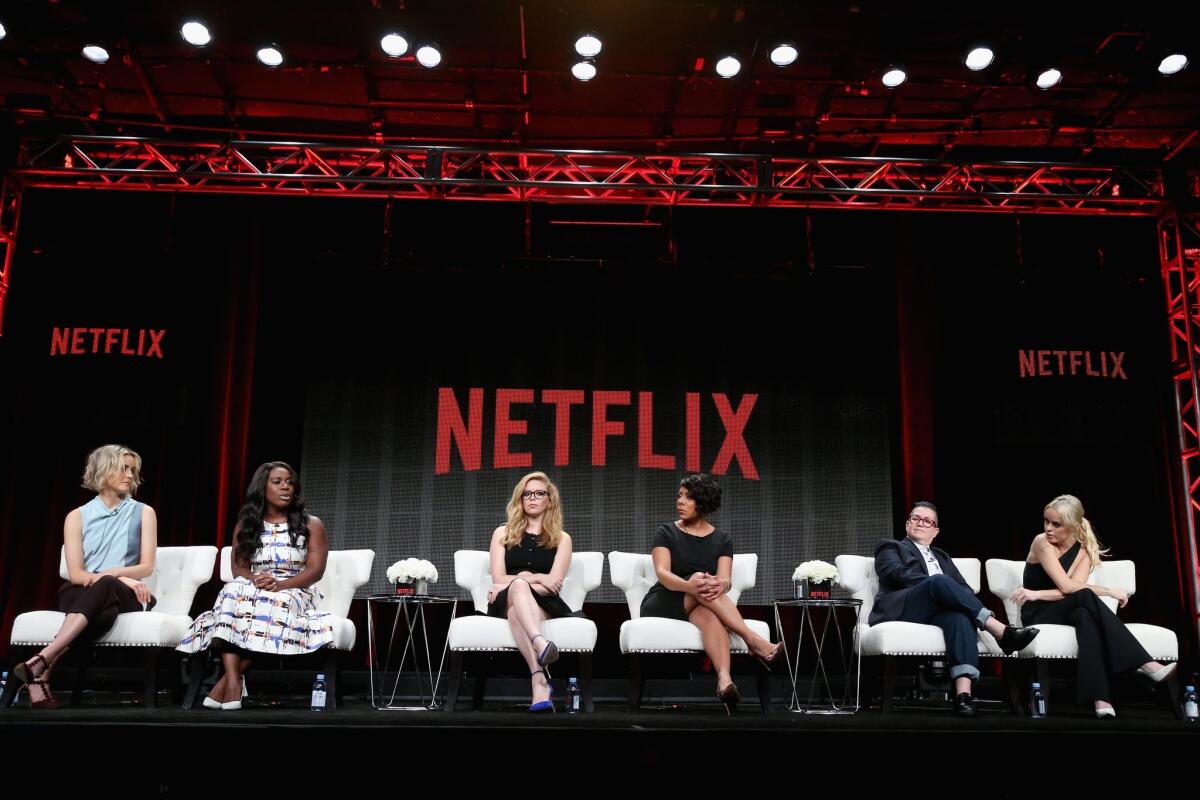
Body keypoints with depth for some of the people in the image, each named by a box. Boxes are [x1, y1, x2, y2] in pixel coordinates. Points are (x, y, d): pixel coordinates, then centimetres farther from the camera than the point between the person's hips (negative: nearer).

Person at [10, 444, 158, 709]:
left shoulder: (143, 513, 10)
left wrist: (112, 573, -18)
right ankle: (42, 676, -53)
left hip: (125, 597, 1)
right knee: (104, 611, -41)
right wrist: (124, 578, -18)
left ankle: (41, 662, -52)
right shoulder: (78, 516, 8)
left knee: (106, 587, -39)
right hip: (80, 595, 0)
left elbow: (147, 567, 2)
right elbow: (76, 574, -3)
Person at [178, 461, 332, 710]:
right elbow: (239, 568, 5)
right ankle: (233, 681, -44)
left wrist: (280, 584, -19)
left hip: (295, 593, -2)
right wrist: (256, 580, -19)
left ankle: (230, 676, -34)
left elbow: (316, 570, -3)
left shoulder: (311, 525, 9)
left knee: (276, 603, -37)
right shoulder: (246, 526, 17)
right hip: (253, 590, 2)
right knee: (233, 591, -33)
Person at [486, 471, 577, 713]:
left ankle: (538, 680, -61)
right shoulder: (503, 534, 17)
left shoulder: (561, 539, 14)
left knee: (517, 611, -38)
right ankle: (541, 644, -66)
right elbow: (499, 579, 5)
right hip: (505, 604, 0)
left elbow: (553, 584, -1)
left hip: (543, 605, 0)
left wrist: (512, 583, -10)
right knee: (518, 586, -37)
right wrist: (535, 578, -9)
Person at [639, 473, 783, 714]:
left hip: (697, 607, 1)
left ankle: (724, 679, -64)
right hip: (661, 605, -1)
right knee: (698, 579, -32)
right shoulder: (666, 533, 3)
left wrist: (720, 585, -36)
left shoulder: (722, 540, 9)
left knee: (708, 614, -38)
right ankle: (754, 642, -43)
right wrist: (688, 585, -38)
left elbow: (726, 580, -8)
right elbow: (662, 573, -14)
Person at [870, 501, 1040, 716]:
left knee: (959, 616, -35)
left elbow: (964, 587, 17)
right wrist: (936, 583, -15)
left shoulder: (942, 557, 35)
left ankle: (963, 694, -50)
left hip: (936, 612, 4)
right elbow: (898, 573, -2)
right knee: (939, 581, -33)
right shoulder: (890, 547, 21)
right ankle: (1002, 631, -36)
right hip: (901, 611, -4)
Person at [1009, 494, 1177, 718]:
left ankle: (1100, 698, -53)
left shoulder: (1084, 552, 3)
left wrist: (1037, 594, -25)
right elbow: (1066, 587, -19)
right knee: (1085, 597, -35)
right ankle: (1145, 664, -46)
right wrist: (1110, 591, -17)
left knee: (1085, 614, -37)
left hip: (1066, 612, 4)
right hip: (1036, 615, -4)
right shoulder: (1042, 542, -10)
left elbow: (1069, 589, -15)